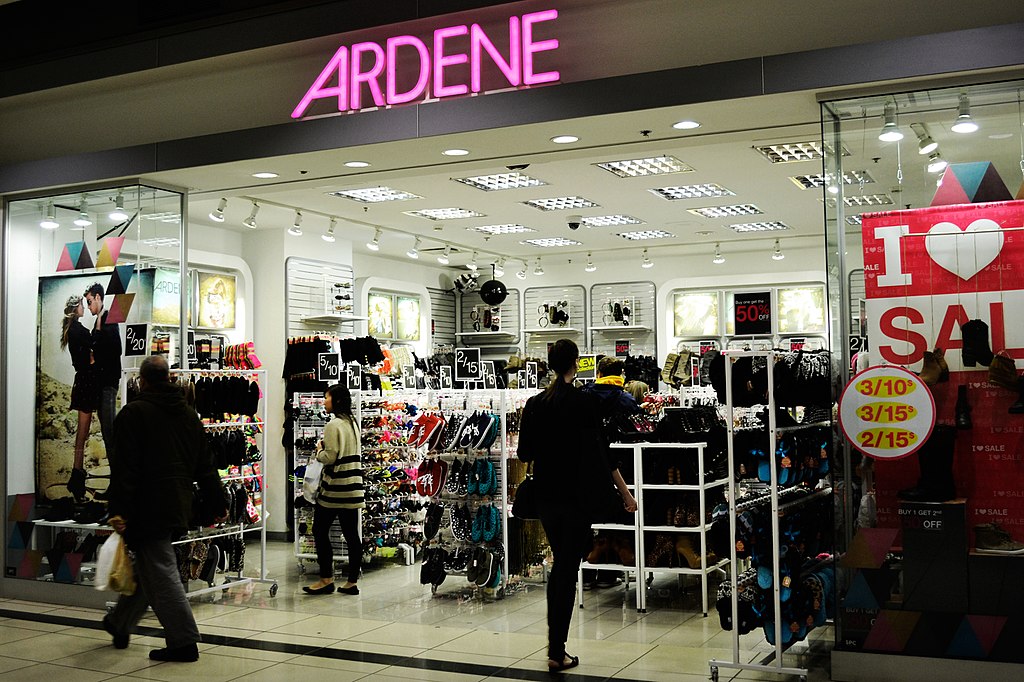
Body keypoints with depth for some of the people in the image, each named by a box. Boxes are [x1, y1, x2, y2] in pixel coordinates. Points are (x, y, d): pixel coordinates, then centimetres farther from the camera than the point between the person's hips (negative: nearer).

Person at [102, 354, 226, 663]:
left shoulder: (134, 412, -8)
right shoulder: (188, 414, 12)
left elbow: (124, 467, -16)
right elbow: (205, 466, 14)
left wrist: (119, 510, -18)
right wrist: (218, 504, 18)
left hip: (148, 508, -8)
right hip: (179, 507, 8)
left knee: (160, 572, -4)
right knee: (149, 566, 19)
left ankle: (184, 641, -3)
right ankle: (119, 624, 36)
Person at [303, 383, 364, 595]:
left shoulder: (333, 425, -13)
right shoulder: (352, 423, 13)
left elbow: (329, 458, -17)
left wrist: (319, 451, 2)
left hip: (335, 486, -8)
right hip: (353, 485, 8)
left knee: (320, 531, 3)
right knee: (351, 534, 6)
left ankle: (326, 579, 5)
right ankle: (352, 582, 9)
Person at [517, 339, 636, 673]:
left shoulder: (534, 403, 2)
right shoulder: (585, 401, -12)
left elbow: (524, 453, 6)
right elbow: (598, 452, -13)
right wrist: (625, 492, -6)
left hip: (546, 495, 5)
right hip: (577, 496, -5)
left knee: (559, 561, 20)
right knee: (568, 569, 1)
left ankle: (554, 642, 23)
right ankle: (557, 652, 5)